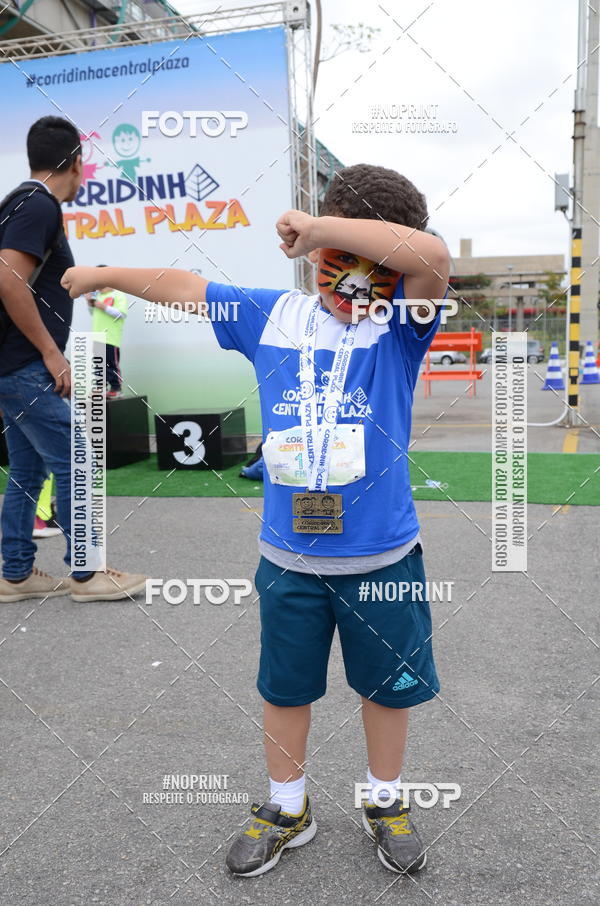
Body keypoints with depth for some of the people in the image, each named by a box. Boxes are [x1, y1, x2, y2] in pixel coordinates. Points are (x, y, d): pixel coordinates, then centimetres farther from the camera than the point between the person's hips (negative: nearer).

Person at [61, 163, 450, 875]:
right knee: (285, 686, 19)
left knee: (387, 684, 17)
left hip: (382, 559, -2)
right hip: (288, 559, 3)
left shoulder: (400, 323, -8)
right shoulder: (272, 314, 2)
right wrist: (104, 274, 24)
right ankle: (286, 810, 43)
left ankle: (384, 803, 44)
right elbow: (186, 287, 14)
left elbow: (432, 256, -29)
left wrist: (320, 225, -24)